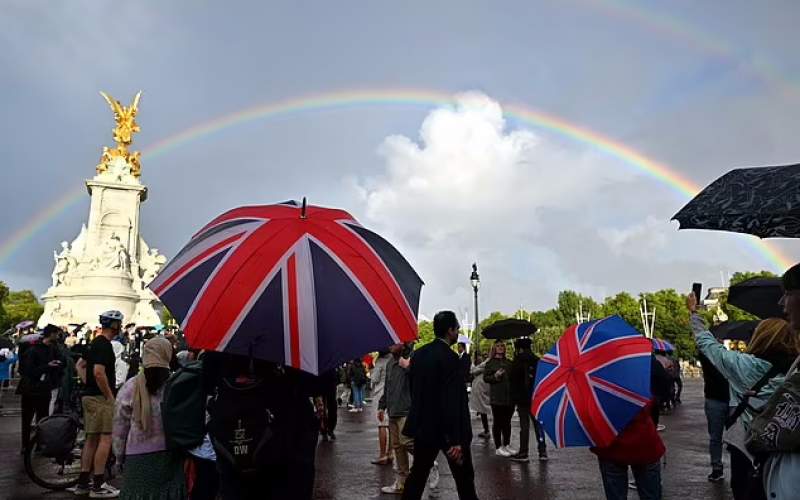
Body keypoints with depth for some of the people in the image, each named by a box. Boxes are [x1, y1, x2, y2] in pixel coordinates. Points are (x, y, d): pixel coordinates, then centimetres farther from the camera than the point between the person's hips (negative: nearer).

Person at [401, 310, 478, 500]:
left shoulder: (418, 353, 4)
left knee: (418, 473, 14)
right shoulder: (449, 357, -19)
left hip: (423, 425, 7)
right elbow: (453, 400, -22)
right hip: (446, 428, -7)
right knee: (464, 476, 10)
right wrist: (456, 440, -22)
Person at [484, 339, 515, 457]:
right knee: (497, 422, -1)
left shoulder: (509, 362, 13)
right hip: (497, 397, -5)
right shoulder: (491, 363, -1)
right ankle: (498, 447, 7)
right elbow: (485, 377, -6)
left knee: (507, 422, 14)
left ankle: (507, 445, 25)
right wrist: (495, 376, -21)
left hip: (510, 397, 5)